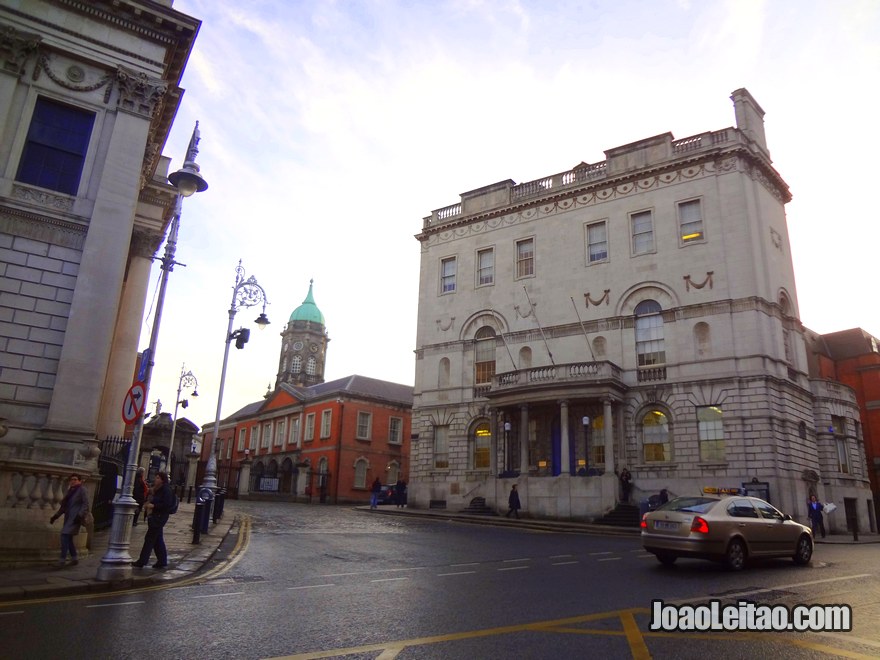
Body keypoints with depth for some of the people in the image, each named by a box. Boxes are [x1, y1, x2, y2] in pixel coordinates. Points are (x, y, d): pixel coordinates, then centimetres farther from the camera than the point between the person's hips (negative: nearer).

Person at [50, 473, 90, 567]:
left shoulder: (82, 490, -4)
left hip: (75, 518, -8)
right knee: (68, 538, 9)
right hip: (68, 518, 8)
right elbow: (64, 505, 22)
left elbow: (85, 505, -11)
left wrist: (80, 515, -22)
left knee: (65, 535, -16)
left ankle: (62, 559, -13)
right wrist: (56, 516, 14)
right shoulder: (70, 491, 17)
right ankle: (74, 559, 19)